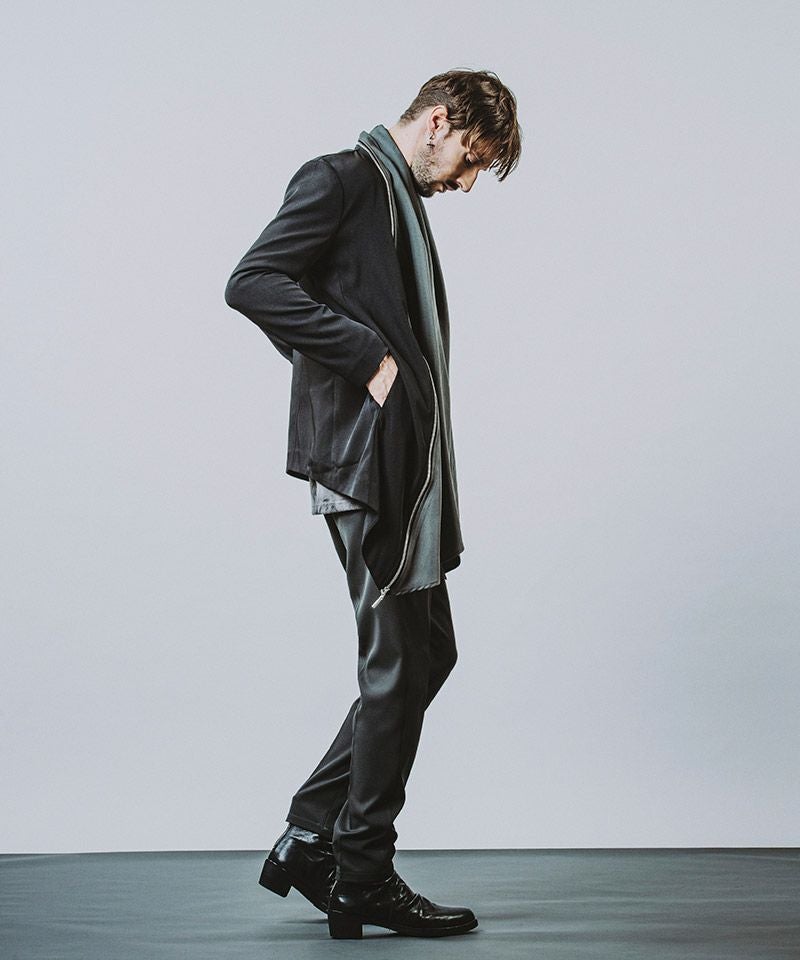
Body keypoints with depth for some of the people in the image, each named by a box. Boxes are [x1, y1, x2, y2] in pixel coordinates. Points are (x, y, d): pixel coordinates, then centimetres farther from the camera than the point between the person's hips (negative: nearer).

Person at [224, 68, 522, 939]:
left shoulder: (402, 200, 24)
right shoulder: (342, 178, -5)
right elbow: (253, 284, -18)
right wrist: (370, 359, -18)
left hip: (406, 460, 10)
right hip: (365, 456, -10)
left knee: (424, 655, 11)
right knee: (401, 664, -3)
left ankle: (310, 841, 19)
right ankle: (360, 878, 11)